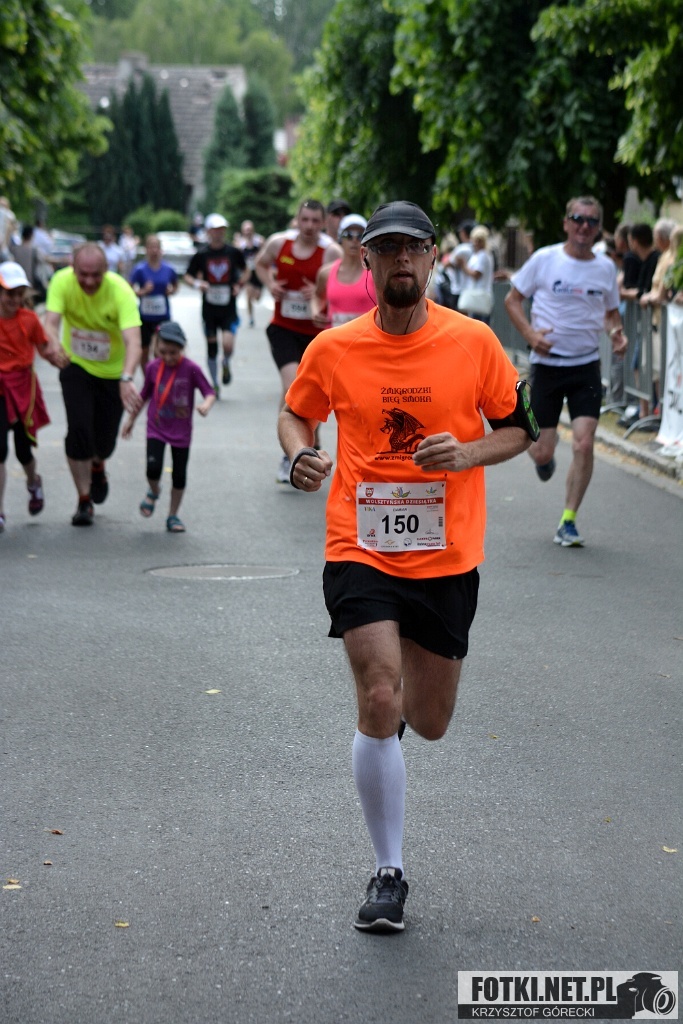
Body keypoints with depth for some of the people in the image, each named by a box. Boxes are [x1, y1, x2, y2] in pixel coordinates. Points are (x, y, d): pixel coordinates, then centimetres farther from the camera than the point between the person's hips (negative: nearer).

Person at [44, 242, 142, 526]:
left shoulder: (121, 292, -29)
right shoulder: (62, 282, -21)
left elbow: (133, 341, -39)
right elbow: (51, 322, -29)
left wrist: (127, 379, -56)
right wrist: (54, 346, -53)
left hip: (113, 372, -1)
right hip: (76, 366, 1)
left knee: (105, 440, 7)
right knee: (79, 430, -13)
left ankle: (97, 466, 46)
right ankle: (84, 501, 4)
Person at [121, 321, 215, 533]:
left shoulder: (191, 369, -13)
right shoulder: (153, 368, -4)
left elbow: (209, 392, -12)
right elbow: (144, 395, 10)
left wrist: (206, 404, -34)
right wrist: (131, 419, 16)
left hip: (181, 431, -1)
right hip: (156, 428, 1)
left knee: (179, 475, 6)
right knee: (153, 468, -16)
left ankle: (173, 515, 23)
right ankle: (154, 492, 18)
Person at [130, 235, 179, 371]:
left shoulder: (168, 269, -2)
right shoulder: (140, 269, -8)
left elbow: (175, 286, 15)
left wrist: (172, 291, -6)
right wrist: (143, 291, -21)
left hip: (163, 316, 0)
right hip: (145, 316, 0)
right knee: (144, 351, 11)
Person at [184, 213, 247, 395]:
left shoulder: (233, 252, 0)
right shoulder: (201, 254, -1)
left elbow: (245, 271, 16)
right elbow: (188, 276, 6)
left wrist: (239, 285, -2)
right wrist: (197, 283, -15)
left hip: (229, 308, -1)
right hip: (209, 308, 1)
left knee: (228, 344, -20)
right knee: (211, 347, 8)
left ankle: (226, 365, 15)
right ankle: (214, 385, 24)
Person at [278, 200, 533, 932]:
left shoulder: (474, 342, -3)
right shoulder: (333, 349, -2)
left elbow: (517, 429, 6)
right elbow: (296, 413, 15)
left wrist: (467, 453, -14)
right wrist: (299, 456, -7)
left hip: (447, 557, 1)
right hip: (360, 549, -1)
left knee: (427, 724, 10)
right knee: (379, 704, -15)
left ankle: (409, 682, 50)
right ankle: (388, 873, 2)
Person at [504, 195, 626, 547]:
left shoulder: (605, 267, 5)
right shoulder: (545, 259, -4)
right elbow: (512, 299, 3)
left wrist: (617, 331, -4)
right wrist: (530, 334, -13)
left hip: (586, 365, 2)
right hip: (547, 363, -2)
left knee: (584, 444, -12)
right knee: (542, 451, -1)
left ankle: (568, 523, 0)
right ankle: (545, 453, 40)